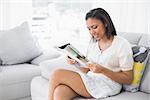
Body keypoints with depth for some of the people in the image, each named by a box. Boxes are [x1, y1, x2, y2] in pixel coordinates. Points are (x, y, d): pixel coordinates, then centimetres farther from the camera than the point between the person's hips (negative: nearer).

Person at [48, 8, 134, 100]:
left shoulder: (122, 44, -7)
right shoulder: (93, 42, 12)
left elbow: (128, 79, -8)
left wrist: (103, 70, -20)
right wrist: (77, 62, -7)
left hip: (108, 86, -5)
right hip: (90, 80, 6)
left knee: (57, 74, -19)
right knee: (60, 91, -28)